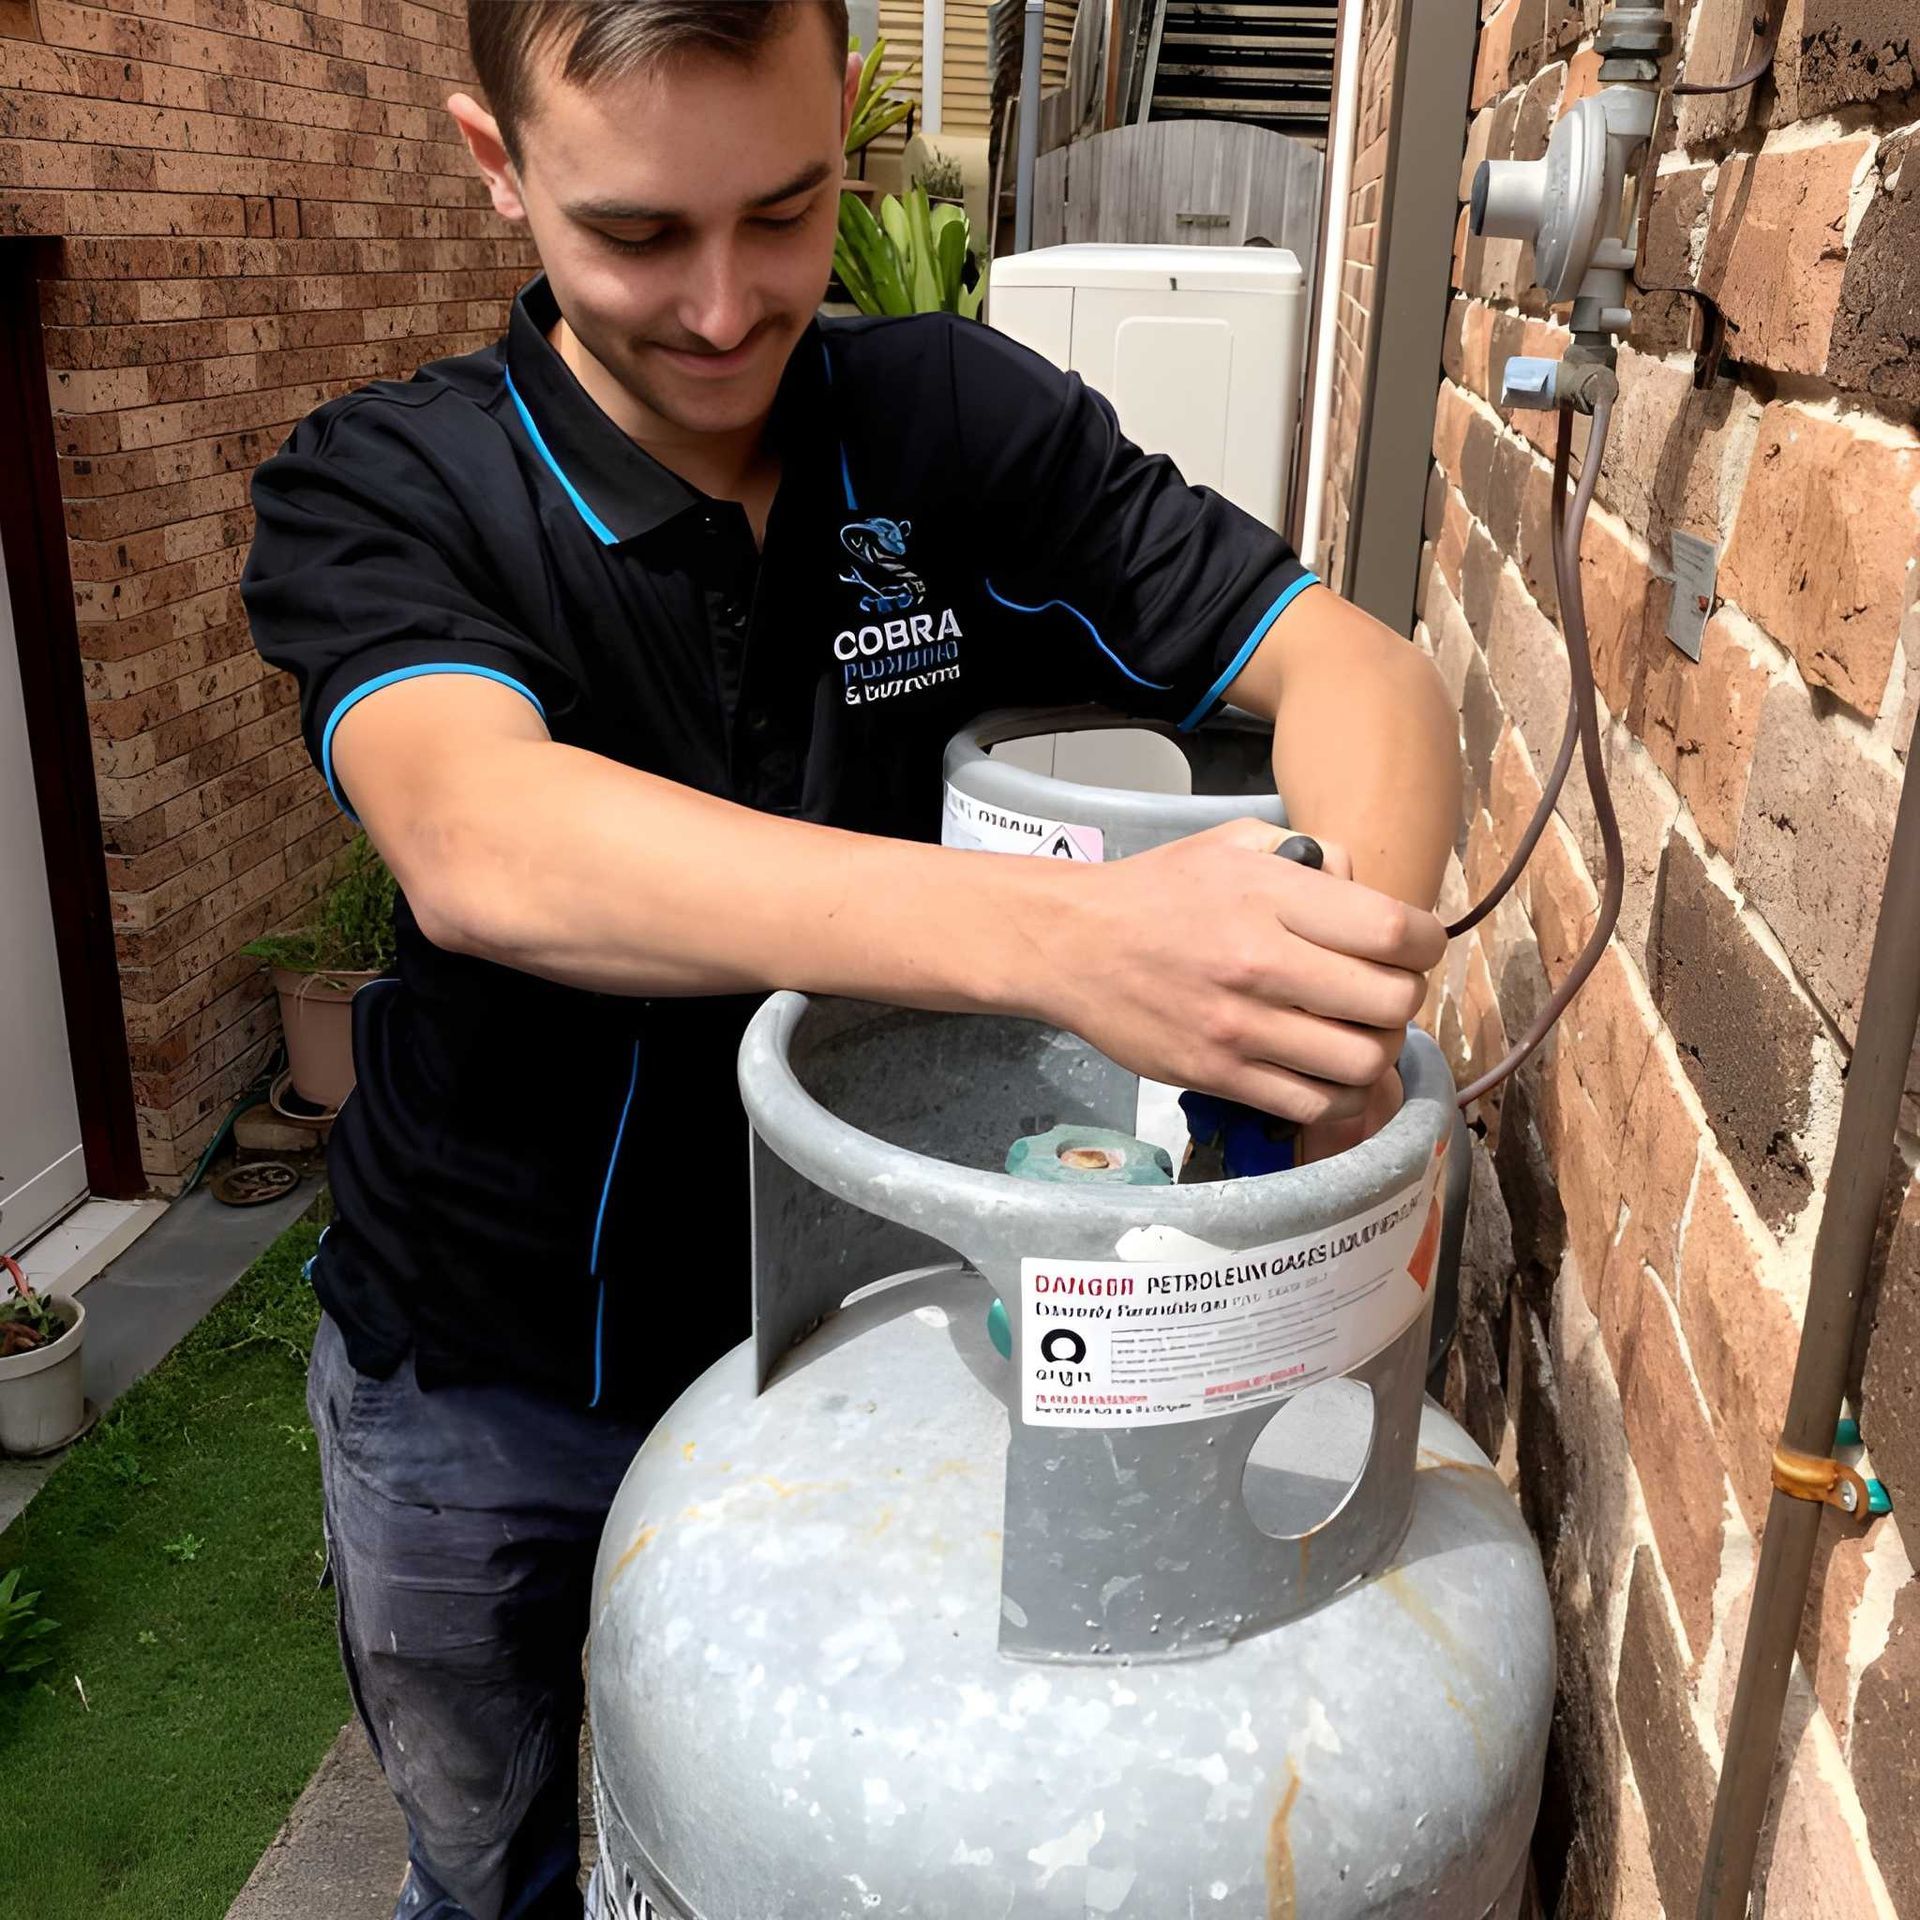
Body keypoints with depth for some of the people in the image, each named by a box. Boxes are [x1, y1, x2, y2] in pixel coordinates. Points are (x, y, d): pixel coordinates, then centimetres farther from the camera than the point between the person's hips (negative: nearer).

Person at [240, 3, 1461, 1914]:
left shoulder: (962, 420, -12)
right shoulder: (380, 487, -19)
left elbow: (1349, 664, -16)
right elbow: (479, 849, -39)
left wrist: (1339, 980, -39)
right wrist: (1062, 937, -53)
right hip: (485, 1389, -1)